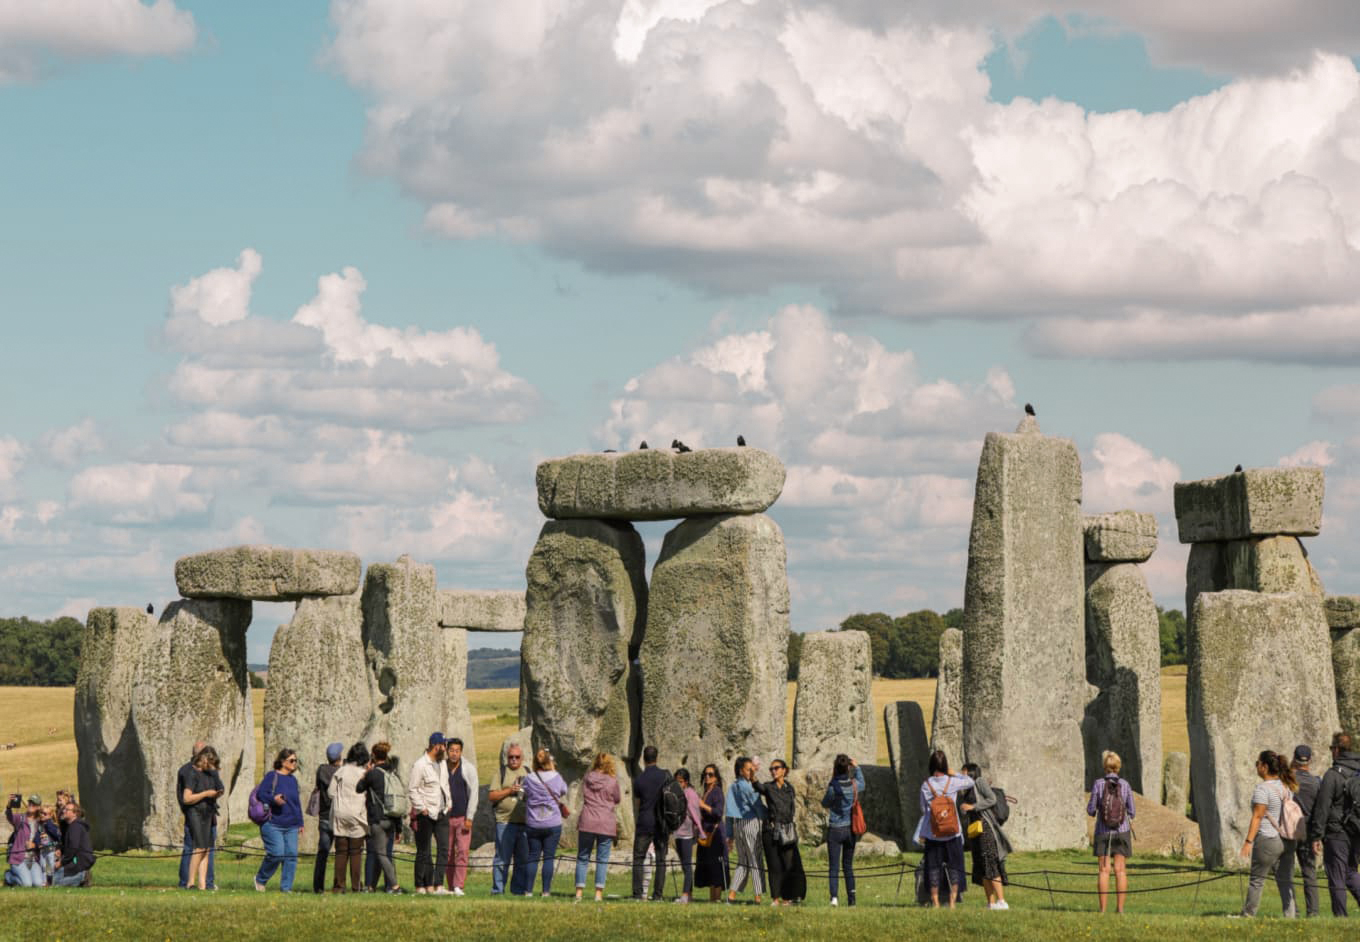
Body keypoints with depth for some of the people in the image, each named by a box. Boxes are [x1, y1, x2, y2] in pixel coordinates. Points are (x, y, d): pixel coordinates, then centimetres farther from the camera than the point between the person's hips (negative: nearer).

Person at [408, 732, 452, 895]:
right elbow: (412, 789, -11)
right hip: (426, 814, -7)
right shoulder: (420, 765, -11)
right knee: (423, 852, 1)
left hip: (442, 813, 7)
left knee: (444, 849, -2)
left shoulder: (442, 763, 13)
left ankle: (438, 885, -3)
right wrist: (421, 808, -15)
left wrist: (448, 803, 14)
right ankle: (421, 886, 9)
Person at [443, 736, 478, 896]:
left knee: (463, 851, -12)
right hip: (445, 817, 3)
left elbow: (473, 793, -3)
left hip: (463, 817, -3)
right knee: (448, 853, 3)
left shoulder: (469, 769, 0)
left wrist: (469, 818, -9)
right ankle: (451, 886, 9)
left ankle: (458, 886, -16)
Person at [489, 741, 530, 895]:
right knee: (502, 858, -3)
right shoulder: (501, 773, 6)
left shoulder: (528, 773, 17)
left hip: (525, 823, 4)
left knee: (523, 859, 5)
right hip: (505, 821, -4)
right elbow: (491, 796, -2)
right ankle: (497, 889, 1)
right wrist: (509, 791, -11)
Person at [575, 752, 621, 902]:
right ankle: (599, 892, -5)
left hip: (586, 822, 2)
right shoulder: (612, 781, -4)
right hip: (606, 824, -2)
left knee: (582, 858, 9)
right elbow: (618, 799, 7)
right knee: (602, 859, 2)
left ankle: (579, 890, 3)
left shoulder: (587, 779, 4)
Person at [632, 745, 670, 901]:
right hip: (662, 823, 1)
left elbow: (636, 802, 8)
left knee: (638, 859, 4)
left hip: (644, 824, -1)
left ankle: (637, 893, -5)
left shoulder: (639, 779, -4)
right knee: (661, 859, 6)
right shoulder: (665, 775, -2)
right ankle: (658, 893, 1)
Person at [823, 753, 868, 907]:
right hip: (851, 829, 4)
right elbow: (862, 783, 21)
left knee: (834, 865, -3)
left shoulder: (833, 787, -17)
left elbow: (825, 803, 0)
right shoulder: (854, 785, -4)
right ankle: (851, 898, 14)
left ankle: (834, 895, -20)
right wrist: (857, 767, 30)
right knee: (848, 865, 15)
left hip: (835, 830, -4)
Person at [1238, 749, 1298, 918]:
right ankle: (1290, 914, -4)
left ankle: (1248, 914, 12)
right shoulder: (1287, 787, 11)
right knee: (1285, 881, 5)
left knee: (1257, 880, 4)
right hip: (1287, 840, 7)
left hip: (1268, 839, -7)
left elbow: (1257, 817, -16)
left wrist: (1249, 841, -16)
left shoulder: (1263, 788, -13)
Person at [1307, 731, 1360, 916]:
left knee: (1336, 879, 0)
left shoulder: (1333, 775, -12)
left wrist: (1316, 836, -8)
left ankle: (1340, 917, 0)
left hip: (1336, 835, -6)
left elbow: (1322, 808, -12)